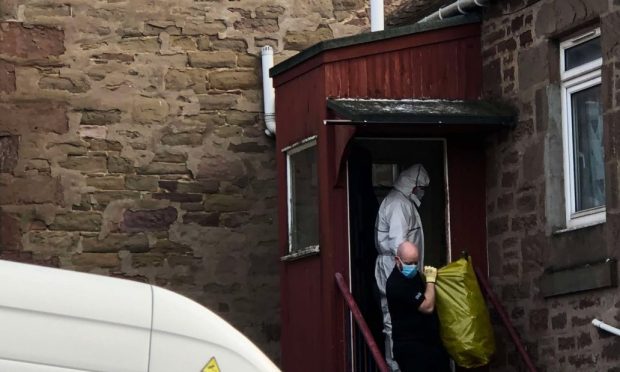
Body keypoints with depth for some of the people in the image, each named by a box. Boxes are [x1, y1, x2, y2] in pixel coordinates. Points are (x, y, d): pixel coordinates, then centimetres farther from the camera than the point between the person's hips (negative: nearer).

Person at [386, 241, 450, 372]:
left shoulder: (412, 274, 8)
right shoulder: (396, 284, -22)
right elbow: (427, 307, -21)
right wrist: (430, 280, -11)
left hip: (431, 341, 9)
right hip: (410, 347, -9)